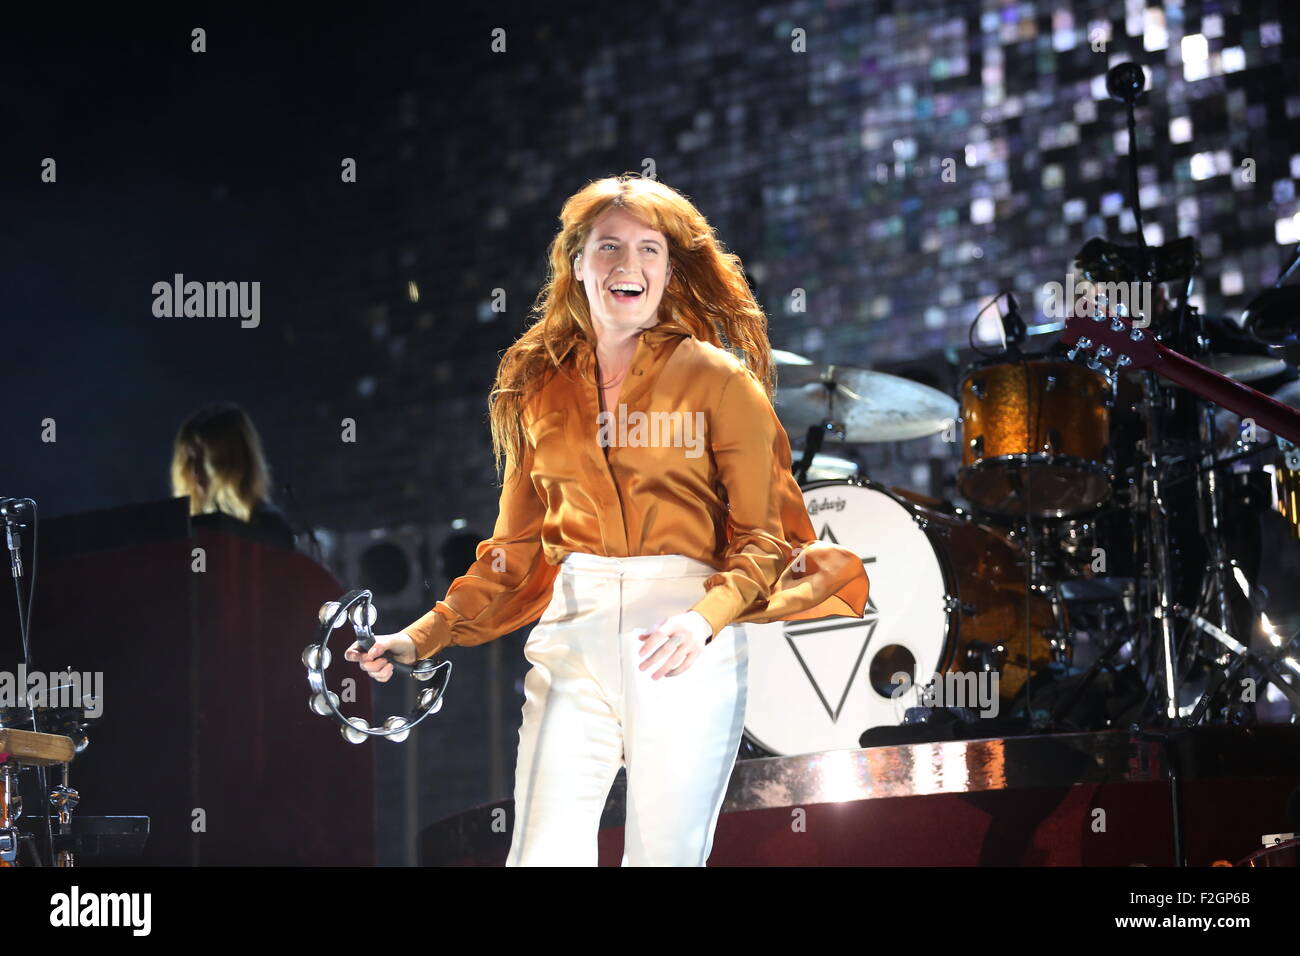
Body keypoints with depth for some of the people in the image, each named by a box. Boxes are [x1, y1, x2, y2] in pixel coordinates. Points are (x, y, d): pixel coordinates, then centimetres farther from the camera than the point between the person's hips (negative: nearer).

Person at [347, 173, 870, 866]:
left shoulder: (719, 379, 2)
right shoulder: (539, 389, 14)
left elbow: (762, 537, -1)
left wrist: (705, 618, -19)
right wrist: (421, 637, 11)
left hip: (688, 645, -2)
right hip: (572, 637, 2)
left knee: (666, 855, -1)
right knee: (543, 855, -8)